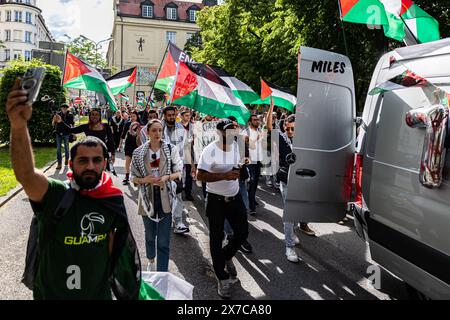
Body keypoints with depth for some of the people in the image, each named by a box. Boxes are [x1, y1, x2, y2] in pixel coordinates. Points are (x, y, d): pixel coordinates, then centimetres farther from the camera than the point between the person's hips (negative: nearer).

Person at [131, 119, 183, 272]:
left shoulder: (170, 149, -4)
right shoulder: (139, 152, -2)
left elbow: (178, 172, 1)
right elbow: (134, 178, 2)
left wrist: (167, 177, -17)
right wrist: (146, 180, -18)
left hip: (166, 199, -1)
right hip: (148, 199, 2)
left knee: (164, 242, -2)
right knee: (150, 235, 22)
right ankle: (151, 259, 49)